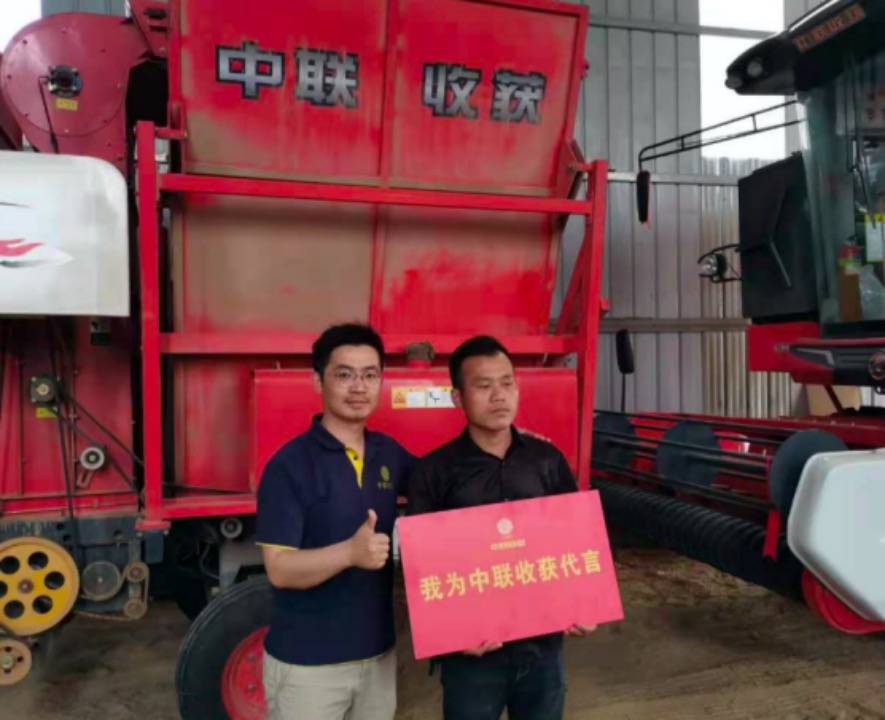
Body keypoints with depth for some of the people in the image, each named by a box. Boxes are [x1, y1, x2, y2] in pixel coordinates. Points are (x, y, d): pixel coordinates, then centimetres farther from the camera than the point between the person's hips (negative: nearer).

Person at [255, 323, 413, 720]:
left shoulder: (389, 454, 2)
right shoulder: (289, 465, -15)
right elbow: (280, 569, -17)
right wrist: (350, 552, -34)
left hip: (378, 653, 5)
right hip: (306, 661, -5)